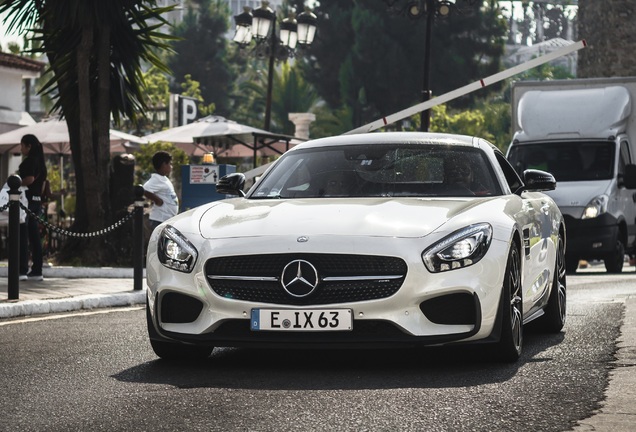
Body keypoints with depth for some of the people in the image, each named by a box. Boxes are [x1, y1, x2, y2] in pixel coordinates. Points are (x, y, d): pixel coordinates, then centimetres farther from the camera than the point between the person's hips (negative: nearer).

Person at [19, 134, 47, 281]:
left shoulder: (29, 161, -11)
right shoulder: (40, 161, 16)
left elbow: (29, 179, -23)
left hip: (27, 199, -9)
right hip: (37, 200, 9)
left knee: (22, 236, -6)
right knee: (34, 237, 9)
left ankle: (22, 270, -8)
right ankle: (37, 271, 10)